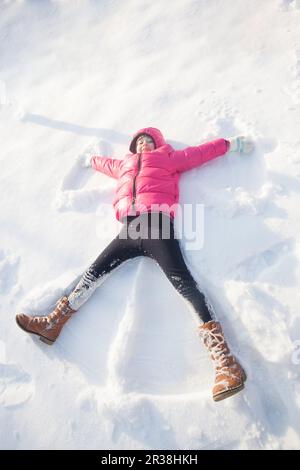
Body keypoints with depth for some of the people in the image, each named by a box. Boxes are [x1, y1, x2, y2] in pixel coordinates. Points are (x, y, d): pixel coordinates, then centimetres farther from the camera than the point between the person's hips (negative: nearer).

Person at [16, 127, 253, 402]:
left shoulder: (168, 159, 22)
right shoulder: (124, 165, 35)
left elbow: (199, 153, 25)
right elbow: (106, 163, 54)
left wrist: (232, 144, 30)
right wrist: (90, 161, 72)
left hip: (156, 224, -6)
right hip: (130, 229, 6)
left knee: (183, 282, -21)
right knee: (94, 273, 3)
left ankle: (224, 360, -29)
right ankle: (52, 324, 12)